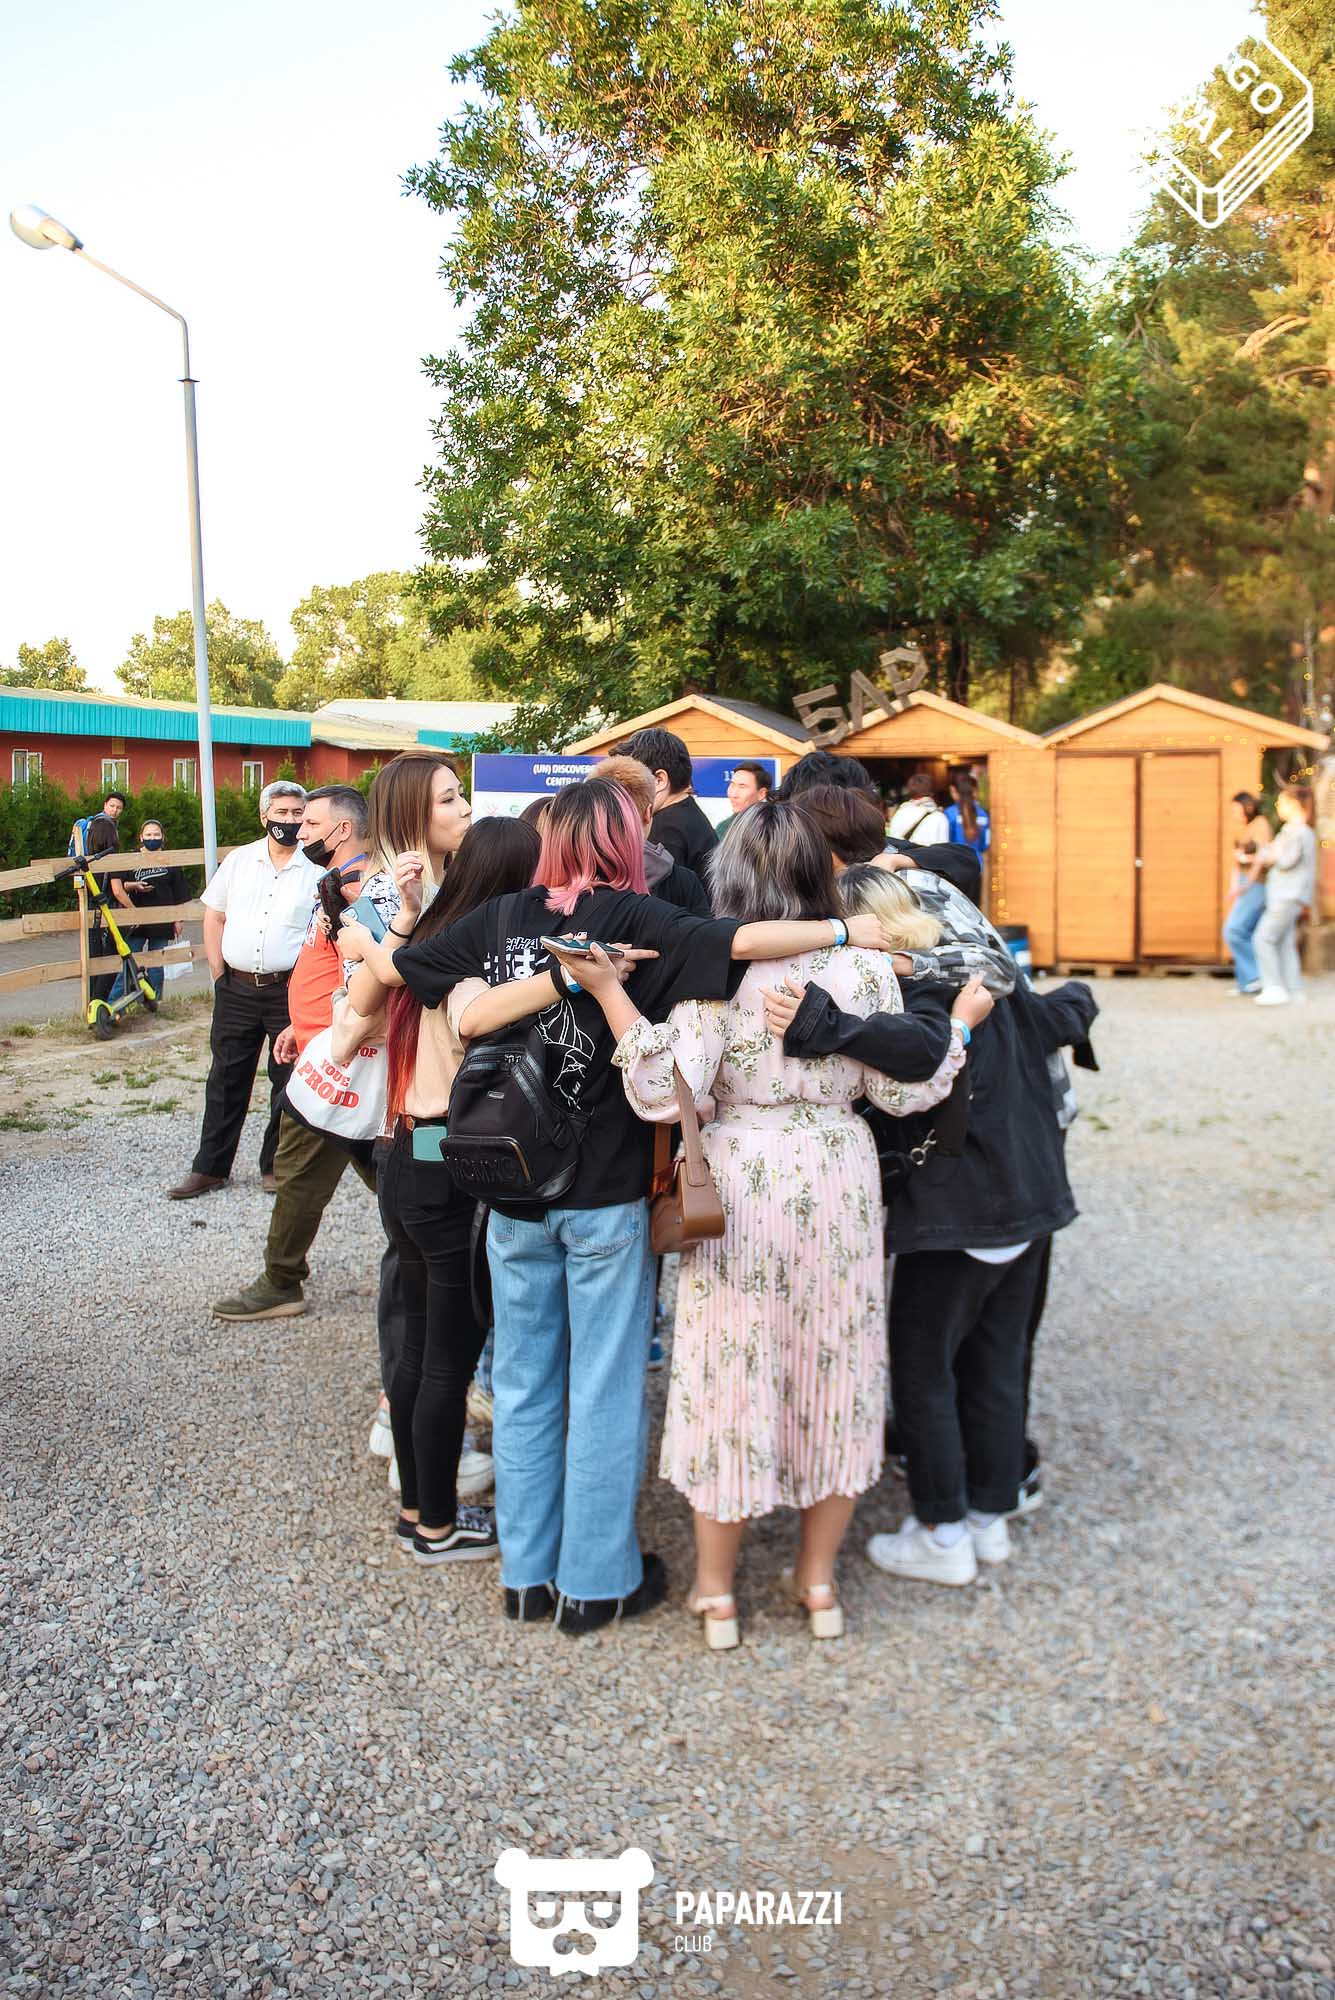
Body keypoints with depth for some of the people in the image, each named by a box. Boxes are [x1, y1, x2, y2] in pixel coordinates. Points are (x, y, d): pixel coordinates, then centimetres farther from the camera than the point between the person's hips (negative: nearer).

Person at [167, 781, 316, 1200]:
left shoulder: (316, 870, -3)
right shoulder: (239, 860, 6)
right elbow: (214, 916, 11)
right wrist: (219, 973, 5)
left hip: (289, 990, -2)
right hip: (236, 989, 3)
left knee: (288, 1081, 6)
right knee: (226, 1079, 10)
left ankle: (275, 1166, 20)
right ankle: (209, 1168, 19)